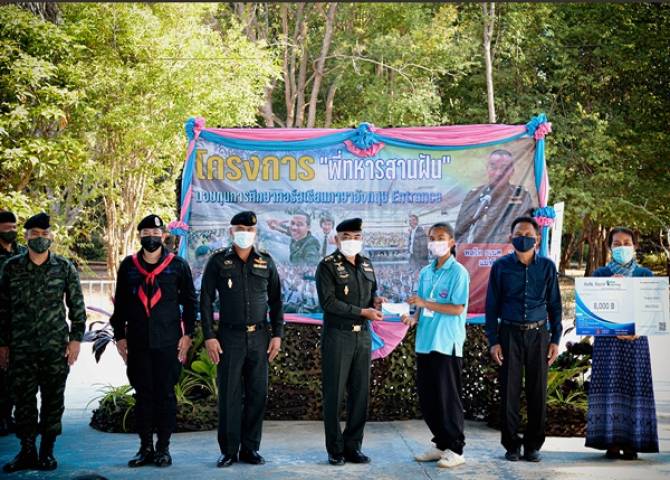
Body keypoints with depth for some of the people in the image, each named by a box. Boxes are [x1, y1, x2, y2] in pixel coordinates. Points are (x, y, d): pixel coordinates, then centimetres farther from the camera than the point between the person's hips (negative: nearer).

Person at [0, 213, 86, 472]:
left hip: (56, 346, 0)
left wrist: (75, 339, -1)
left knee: (53, 399, 4)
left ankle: (47, 451, 14)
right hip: (22, 347, 1)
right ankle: (27, 451, 9)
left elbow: (77, 307, 5)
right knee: (23, 399, 1)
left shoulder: (64, 267, 3)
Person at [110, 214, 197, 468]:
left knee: (165, 394, 1)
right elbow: (120, 303, 13)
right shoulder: (128, 265, 8)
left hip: (168, 342, -2)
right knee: (143, 394, 5)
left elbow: (190, 301, 6)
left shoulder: (178, 265, 2)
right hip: (138, 342, 2)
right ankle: (145, 447, 13)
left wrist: (187, 335, -1)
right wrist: (119, 336, 9)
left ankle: (163, 447, 9)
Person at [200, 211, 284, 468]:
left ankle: (250, 448, 13)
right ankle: (228, 450, 6)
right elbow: (206, 300, 0)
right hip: (229, 337, -2)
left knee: (257, 394, 3)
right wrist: (209, 336, -7)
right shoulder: (218, 261, 2)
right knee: (229, 394, -2)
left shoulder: (266, 262, 8)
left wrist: (277, 334, 4)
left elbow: (275, 300, 11)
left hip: (259, 336, 2)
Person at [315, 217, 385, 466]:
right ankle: (335, 449, 8)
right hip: (337, 336, -6)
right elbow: (328, 302, -16)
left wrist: (376, 300, 0)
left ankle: (352, 446, 17)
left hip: (363, 336, 6)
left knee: (360, 393, 7)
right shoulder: (327, 266, -7)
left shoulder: (366, 264, 12)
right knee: (334, 394, 0)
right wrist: (363, 312, -18)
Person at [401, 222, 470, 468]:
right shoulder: (425, 272, 14)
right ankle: (441, 444, 22)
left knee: (447, 397, -2)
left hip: (447, 344, -7)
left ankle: (455, 449, 7)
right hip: (425, 342, 7)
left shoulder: (458, 272, -7)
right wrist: (414, 318, -2)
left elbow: (457, 308, -14)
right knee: (427, 397, 10)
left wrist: (425, 303, -18)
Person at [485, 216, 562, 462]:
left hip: (538, 334, 1)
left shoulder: (547, 266, 4)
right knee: (509, 391, 1)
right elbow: (492, 306, 4)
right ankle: (511, 444, 12)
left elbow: (555, 305, 9)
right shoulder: (501, 266, 2)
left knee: (538, 391, 3)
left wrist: (555, 339, 2)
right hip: (510, 333, -1)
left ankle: (533, 445, 14)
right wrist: (493, 341, -2)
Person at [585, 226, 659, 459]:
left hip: (636, 339, 1)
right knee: (609, 385, -6)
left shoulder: (645, 275, 9)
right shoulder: (600, 274, 8)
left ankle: (631, 443, 0)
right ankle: (612, 443, -3)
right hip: (607, 339, 0)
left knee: (634, 385, -3)